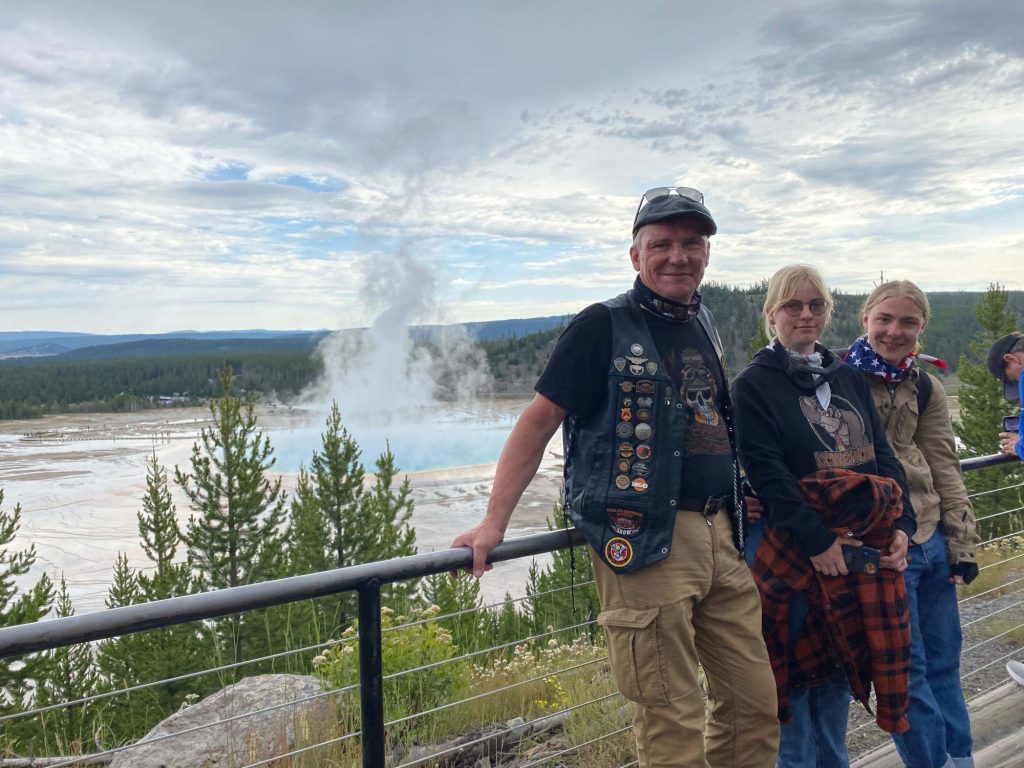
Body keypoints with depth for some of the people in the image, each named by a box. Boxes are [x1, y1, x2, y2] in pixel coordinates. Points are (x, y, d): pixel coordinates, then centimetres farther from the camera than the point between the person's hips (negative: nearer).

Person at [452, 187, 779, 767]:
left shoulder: (703, 324, 16)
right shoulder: (605, 327, -6)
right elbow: (540, 420, -9)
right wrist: (494, 522, -15)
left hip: (721, 536, 7)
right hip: (644, 543, -7)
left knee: (756, 705, 13)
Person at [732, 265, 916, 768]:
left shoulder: (848, 379, 14)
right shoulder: (752, 385, -5)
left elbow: (883, 455, 12)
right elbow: (765, 474, -14)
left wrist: (901, 525, -2)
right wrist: (817, 541, -20)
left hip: (862, 550, 6)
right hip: (793, 551, -5)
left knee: (838, 682, 16)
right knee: (797, 682, 4)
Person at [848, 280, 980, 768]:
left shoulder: (926, 388, 8)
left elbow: (946, 471, 11)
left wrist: (964, 545, 8)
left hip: (932, 541, 6)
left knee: (943, 664, 16)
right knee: (908, 674, 4)